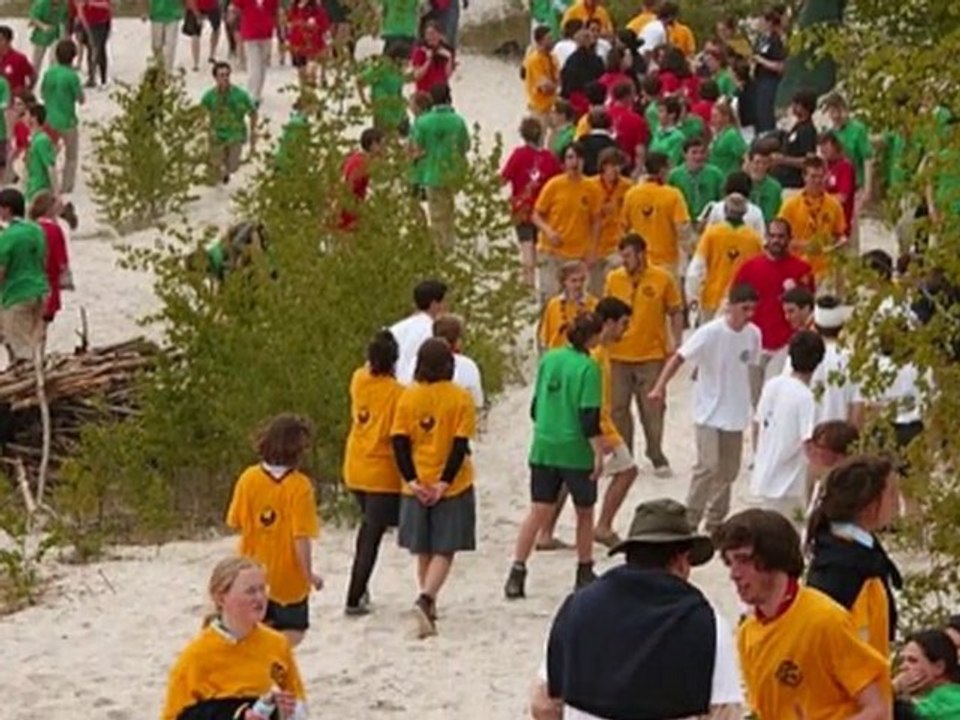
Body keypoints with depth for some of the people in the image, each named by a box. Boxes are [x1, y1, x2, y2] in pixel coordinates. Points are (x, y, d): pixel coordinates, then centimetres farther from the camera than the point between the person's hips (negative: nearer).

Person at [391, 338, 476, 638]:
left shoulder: (408, 397, -1)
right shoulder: (460, 398, -9)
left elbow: (399, 441, -6)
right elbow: (460, 444, -14)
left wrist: (411, 479, -7)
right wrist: (445, 481, -12)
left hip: (417, 486, 3)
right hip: (453, 488, -3)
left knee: (423, 551, 17)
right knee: (444, 551, 0)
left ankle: (429, 608, 26)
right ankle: (425, 600, -21)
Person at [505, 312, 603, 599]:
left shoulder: (549, 359, 5)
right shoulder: (588, 368, -13)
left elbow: (536, 405, 12)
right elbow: (589, 417, -16)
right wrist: (599, 452, -11)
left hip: (543, 446, 5)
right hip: (576, 450, -5)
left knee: (538, 511, 4)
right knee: (584, 512, 14)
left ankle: (517, 572, -5)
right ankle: (585, 573, 24)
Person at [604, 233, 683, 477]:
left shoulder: (663, 279, -6)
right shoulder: (614, 278, 1)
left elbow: (676, 312, 0)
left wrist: (676, 342, -5)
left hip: (652, 356, -3)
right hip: (618, 356, 3)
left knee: (652, 409, 3)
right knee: (618, 408, 9)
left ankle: (656, 456, 16)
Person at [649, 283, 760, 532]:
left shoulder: (753, 334, -1)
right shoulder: (710, 333, -18)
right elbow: (679, 357, -19)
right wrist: (660, 387, -32)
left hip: (736, 414, 6)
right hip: (710, 413, -6)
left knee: (728, 470, 12)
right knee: (708, 467, -13)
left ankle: (715, 523, 26)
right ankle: (689, 521, -2)